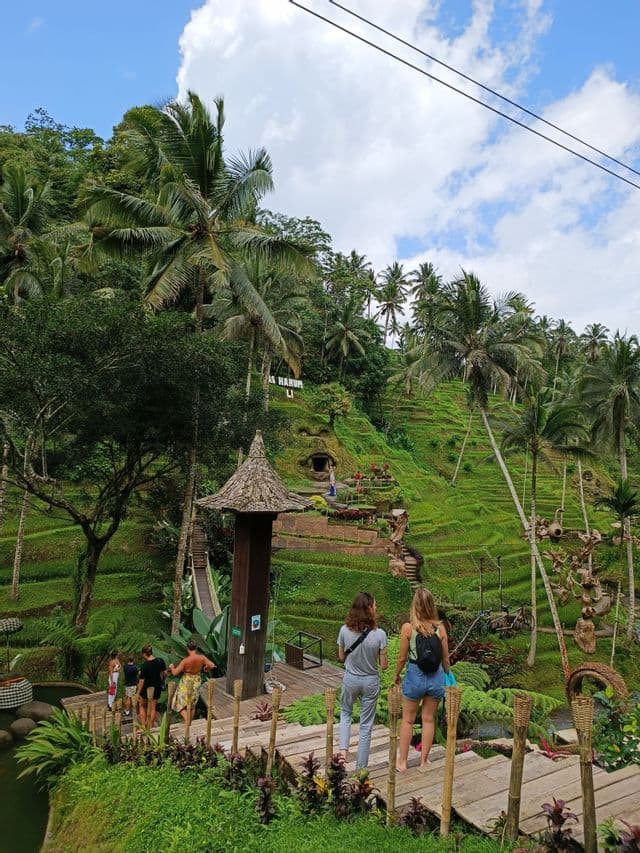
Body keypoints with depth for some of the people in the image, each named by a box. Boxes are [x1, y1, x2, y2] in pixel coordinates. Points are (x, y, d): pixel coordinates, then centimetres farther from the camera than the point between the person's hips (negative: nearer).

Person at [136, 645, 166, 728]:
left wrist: (138, 693, -9)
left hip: (146, 687, -3)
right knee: (153, 708, 17)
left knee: (142, 706, 21)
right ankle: (150, 727, 24)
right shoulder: (160, 661, -13)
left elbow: (141, 681, -19)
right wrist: (162, 681, 17)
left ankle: (143, 726, 17)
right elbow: (165, 673, -3)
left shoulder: (144, 665, -23)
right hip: (157, 687, 3)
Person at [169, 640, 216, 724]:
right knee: (191, 704, 22)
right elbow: (212, 665, -16)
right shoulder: (202, 658, -17)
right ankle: (189, 722, 32)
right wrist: (207, 668, 7)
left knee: (180, 703, 10)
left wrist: (171, 667, 1)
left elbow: (175, 672, -20)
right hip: (196, 683, 4)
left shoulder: (185, 661, -25)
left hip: (186, 683, -4)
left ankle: (187, 721, -6)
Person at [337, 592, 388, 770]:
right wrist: (385, 660, 8)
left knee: (345, 713, 28)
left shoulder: (344, 630, -16)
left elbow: (341, 657, -2)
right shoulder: (379, 634, -21)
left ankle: (343, 749, 11)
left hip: (350, 680, 1)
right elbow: (383, 665, -13)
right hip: (371, 682, -1)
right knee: (366, 724, 15)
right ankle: (361, 767, 25)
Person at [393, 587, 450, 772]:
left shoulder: (408, 627, -15)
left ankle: (402, 762, 25)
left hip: (415, 676, -2)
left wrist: (396, 675, 10)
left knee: (408, 720, 16)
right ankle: (424, 761, 29)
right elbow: (445, 658, 0)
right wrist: (447, 675, 19)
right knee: (428, 719, 18)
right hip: (436, 677, 2)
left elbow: (402, 658, -7)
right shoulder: (440, 627, -8)